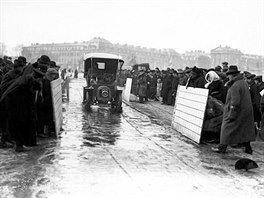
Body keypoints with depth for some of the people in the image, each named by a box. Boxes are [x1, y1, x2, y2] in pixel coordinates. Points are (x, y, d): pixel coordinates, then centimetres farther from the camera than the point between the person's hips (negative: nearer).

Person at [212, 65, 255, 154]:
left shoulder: (235, 86, -21)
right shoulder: (244, 82, 8)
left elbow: (235, 102, -24)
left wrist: (231, 114, -19)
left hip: (238, 111, -9)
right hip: (247, 110, 9)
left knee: (227, 128, 2)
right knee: (245, 129, 16)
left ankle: (222, 147, 11)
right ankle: (248, 148, 23)